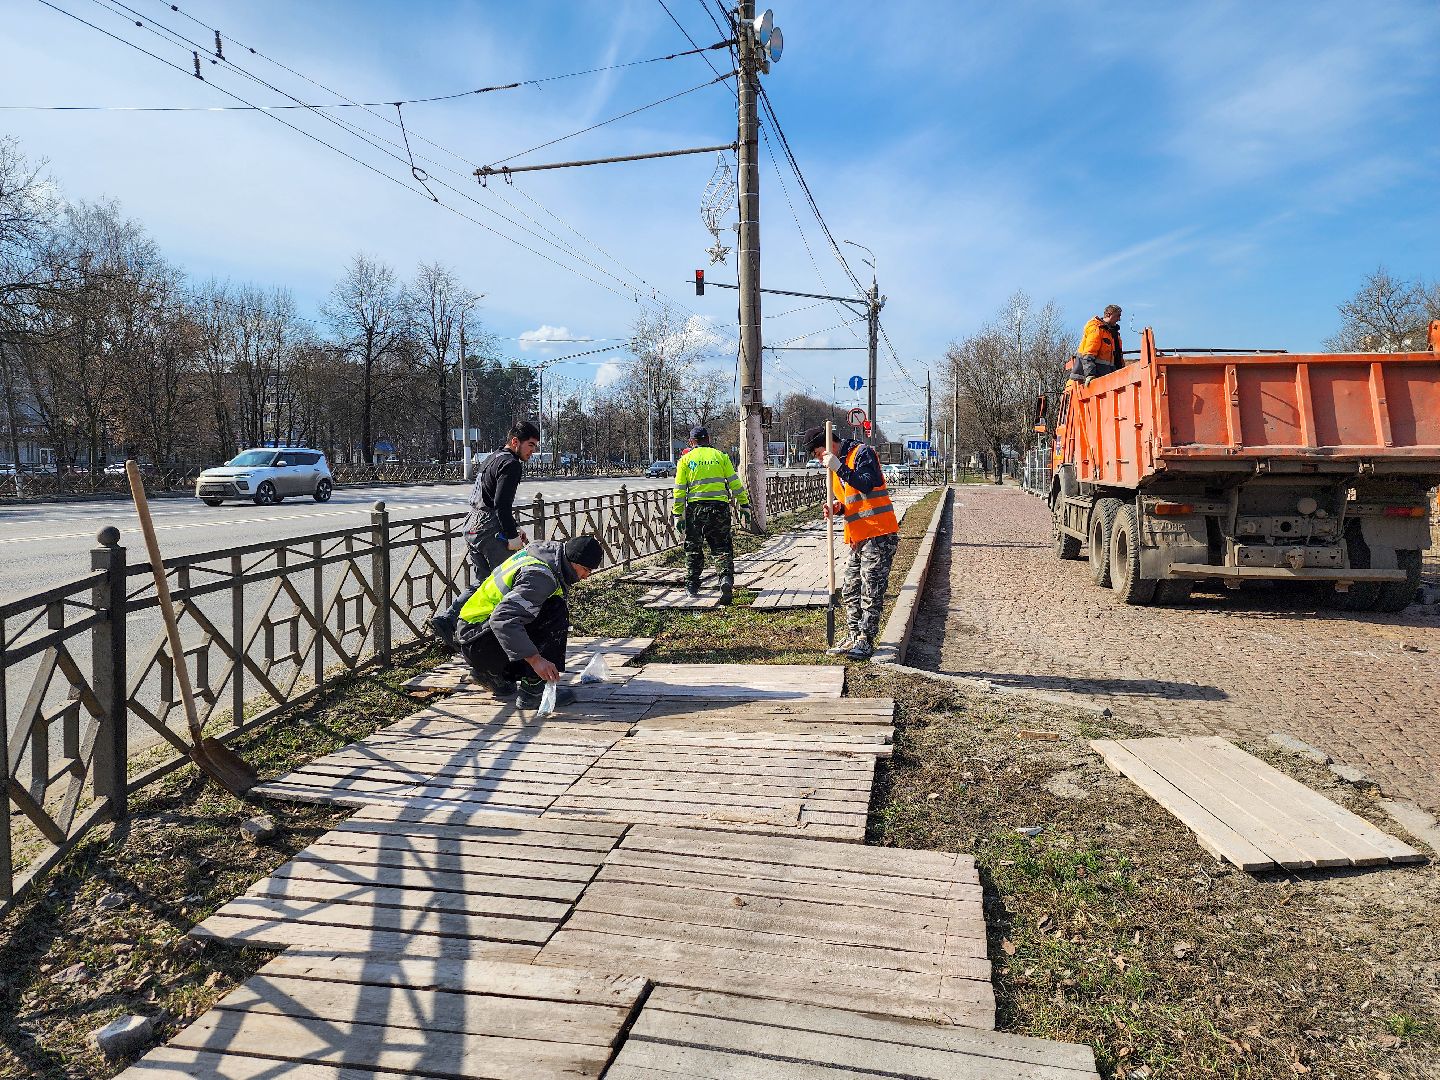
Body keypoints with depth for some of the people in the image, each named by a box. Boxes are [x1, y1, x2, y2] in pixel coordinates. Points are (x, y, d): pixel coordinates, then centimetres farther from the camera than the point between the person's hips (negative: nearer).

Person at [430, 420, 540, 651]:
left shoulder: (491, 459, 22)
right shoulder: (510, 464, -10)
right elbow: (501, 504, -21)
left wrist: (513, 529, 23)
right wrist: (512, 536, -15)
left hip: (473, 527, 9)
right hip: (490, 530, -9)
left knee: (483, 584, 14)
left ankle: (446, 621, 3)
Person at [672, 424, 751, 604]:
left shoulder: (686, 459, 6)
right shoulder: (721, 456, 8)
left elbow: (679, 491, 3)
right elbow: (735, 484, 5)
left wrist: (678, 516, 6)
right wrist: (744, 506, 9)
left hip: (695, 508, 0)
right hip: (720, 507, 0)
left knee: (694, 549, 14)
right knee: (722, 548, 4)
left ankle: (692, 585, 20)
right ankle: (726, 579, -17)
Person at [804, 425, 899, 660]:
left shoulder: (861, 453, -9)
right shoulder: (836, 467, 17)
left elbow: (867, 485, -24)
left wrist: (839, 468, -26)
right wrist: (837, 507, 0)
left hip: (879, 535, -9)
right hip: (858, 538, 9)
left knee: (871, 591, -4)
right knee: (850, 591, 11)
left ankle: (866, 641, 2)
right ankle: (853, 638, 18)